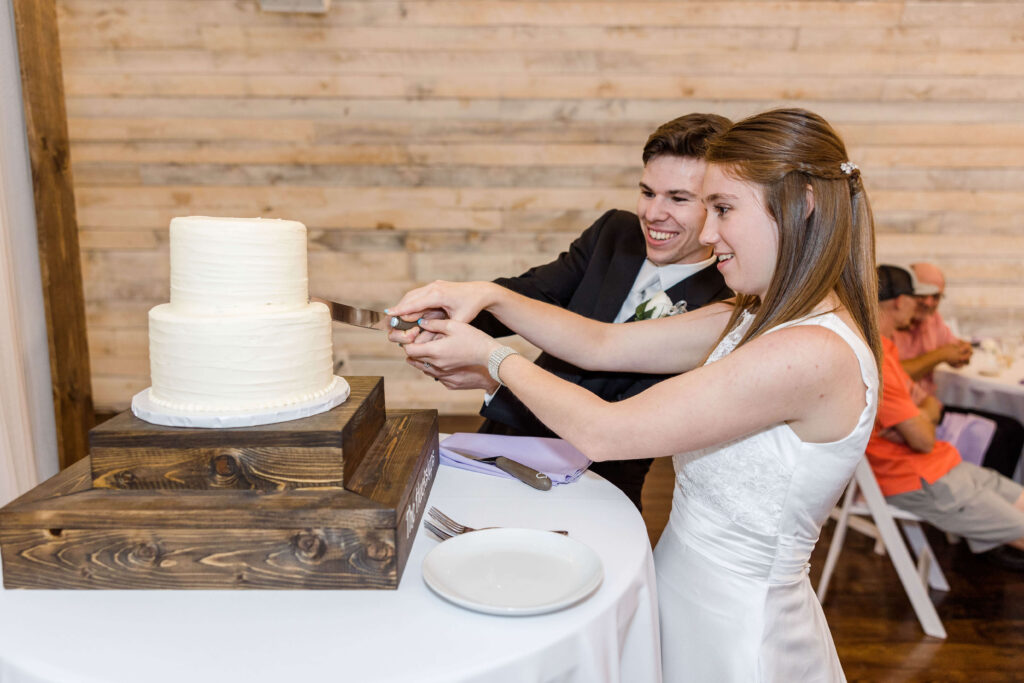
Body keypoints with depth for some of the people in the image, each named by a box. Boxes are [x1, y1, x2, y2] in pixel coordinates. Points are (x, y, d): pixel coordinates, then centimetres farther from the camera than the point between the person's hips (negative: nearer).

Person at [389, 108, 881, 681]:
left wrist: (491, 356, -14)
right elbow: (601, 343, 3)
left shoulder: (812, 354, -28)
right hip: (687, 599, 8)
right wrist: (489, 296, -9)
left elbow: (604, 433, -26)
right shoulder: (756, 321, 2)